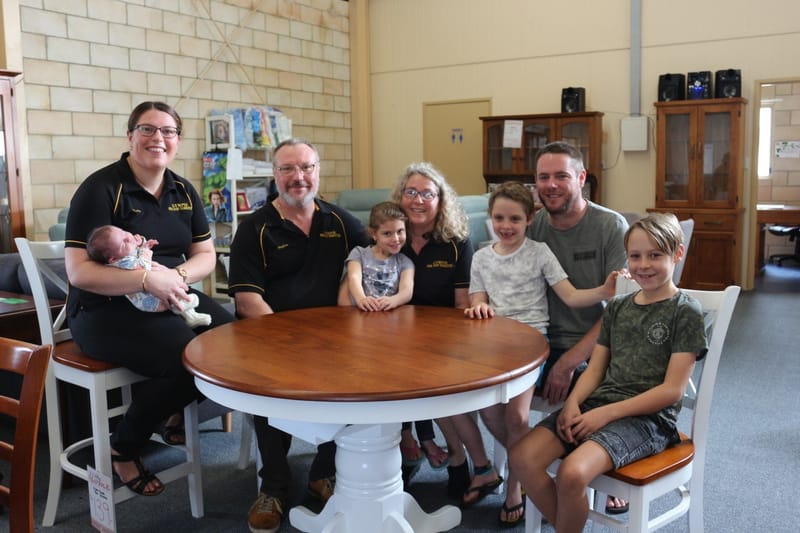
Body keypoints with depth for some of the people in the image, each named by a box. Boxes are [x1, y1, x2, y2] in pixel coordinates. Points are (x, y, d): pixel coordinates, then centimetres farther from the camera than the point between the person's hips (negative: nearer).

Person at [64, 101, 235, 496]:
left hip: (171, 301, 7)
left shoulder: (183, 192, 9)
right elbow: (78, 272, -17)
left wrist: (177, 276, -13)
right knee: (187, 359, -30)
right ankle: (123, 449, -1)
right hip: (105, 310, -6)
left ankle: (177, 415, 14)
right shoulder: (101, 189, -11)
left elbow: (206, 255, 10)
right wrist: (147, 279, -28)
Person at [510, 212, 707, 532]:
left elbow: (672, 389, -9)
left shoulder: (685, 311, -2)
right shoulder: (617, 308, 15)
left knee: (572, 474, -31)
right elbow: (595, 369, 13)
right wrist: (572, 403, -8)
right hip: (597, 404, 6)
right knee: (522, 457, -16)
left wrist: (606, 413, -14)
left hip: (648, 417, -6)